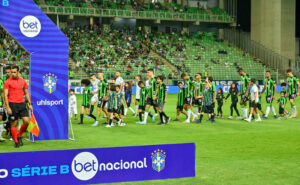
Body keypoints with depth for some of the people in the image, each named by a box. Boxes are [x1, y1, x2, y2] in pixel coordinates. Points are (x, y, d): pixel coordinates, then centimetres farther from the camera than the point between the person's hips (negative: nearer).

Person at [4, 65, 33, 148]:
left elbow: (26, 93, 17)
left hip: (22, 104, 4)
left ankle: (19, 136, 15)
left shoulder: (23, 81, 10)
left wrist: (30, 104, 10)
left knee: (27, 121, -7)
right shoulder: (8, 82, -2)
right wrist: (8, 107, -13)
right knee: (14, 124, 0)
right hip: (13, 104, -4)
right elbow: (5, 95, -5)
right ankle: (16, 142, 11)